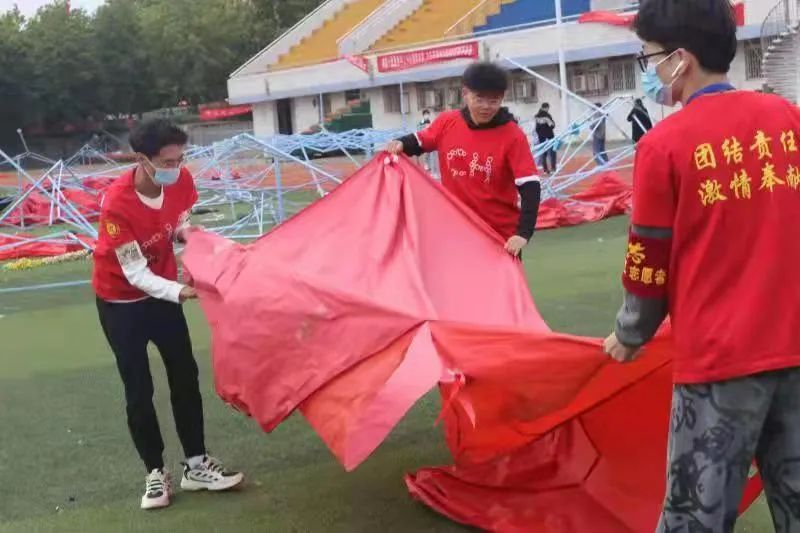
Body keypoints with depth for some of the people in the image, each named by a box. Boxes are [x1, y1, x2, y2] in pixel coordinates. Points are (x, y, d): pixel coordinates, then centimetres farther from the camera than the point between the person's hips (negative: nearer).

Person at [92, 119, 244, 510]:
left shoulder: (181, 181, -16)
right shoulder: (117, 203, -32)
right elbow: (135, 273, -28)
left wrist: (186, 231, -21)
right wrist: (180, 293, -40)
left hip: (162, 291, 5)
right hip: (121, 301, -5)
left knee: (185, 378, 6)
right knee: (139, 390, 0)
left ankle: (196, 466, 18)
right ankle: (155, 473, 16)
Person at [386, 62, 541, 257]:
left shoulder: (513, 136, -16)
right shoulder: (447, 123, -5)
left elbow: (530, 186, -21)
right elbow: (420, 141, 13)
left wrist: (523, 233, -32)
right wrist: (401, 144, -10)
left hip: (501, 235, -3)